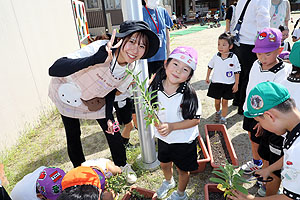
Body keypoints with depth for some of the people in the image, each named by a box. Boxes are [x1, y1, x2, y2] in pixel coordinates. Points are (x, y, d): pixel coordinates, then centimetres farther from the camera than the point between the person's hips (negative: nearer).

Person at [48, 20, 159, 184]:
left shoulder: (132, 66, -19)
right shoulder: (100, 48, -39)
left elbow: (112, 89, -2)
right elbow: (54, 70, -48)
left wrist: (109, 117, -9)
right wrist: (98, 58, -60)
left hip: (95, 97, 4)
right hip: (67, 93, -3)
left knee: (112, 130, 7)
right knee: (73, 136, 9)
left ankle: (122, 165, 36)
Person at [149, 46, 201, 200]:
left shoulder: (189, 94, -24)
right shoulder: (155, 88, -15)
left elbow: (196, 119, -18)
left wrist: (172, 126, -28)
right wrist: (156, 123, -21)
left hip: (184, 140, -3)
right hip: (163, 138, 4)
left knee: (183, 169, 19)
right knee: (164, 164, 27)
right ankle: (168, 181, 62)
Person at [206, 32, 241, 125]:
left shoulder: (233, 58, -11)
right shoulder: (216, 56, -6)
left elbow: (237, 72, -4)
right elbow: (210, 66, 11)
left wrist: (236, 84, -4)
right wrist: (207, 77, 15)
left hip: (228, 84, -2)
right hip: (216, 83, 2)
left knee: (225, 102, 8)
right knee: (217, 101, 14)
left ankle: (223, 118, 22)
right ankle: (218, 112, 43)